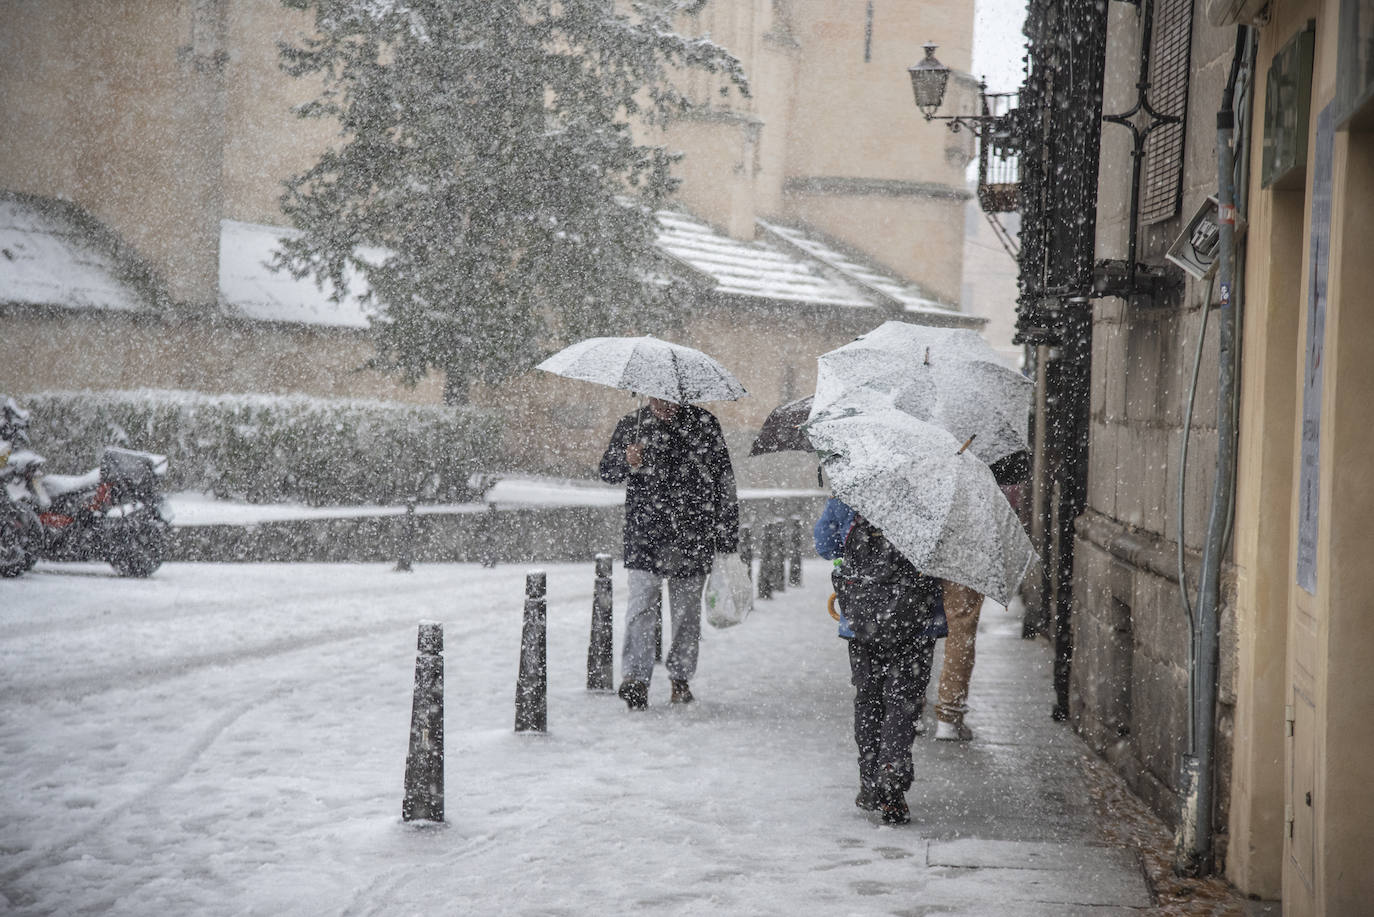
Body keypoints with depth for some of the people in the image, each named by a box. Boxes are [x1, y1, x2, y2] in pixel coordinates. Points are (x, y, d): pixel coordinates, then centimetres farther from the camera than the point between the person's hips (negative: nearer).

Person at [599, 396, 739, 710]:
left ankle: (680, 676, 21)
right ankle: (635, 678, -12)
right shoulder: (632, 425, 6)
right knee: (642, 606, -11)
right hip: (645, 534, -1)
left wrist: (727, 536, 6)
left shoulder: (703, 423, 5)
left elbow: (724, 478, 8)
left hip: (693, 538, 1)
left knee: (687, 610, 8)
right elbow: (606, 470, 5)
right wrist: (627, 463, -20)